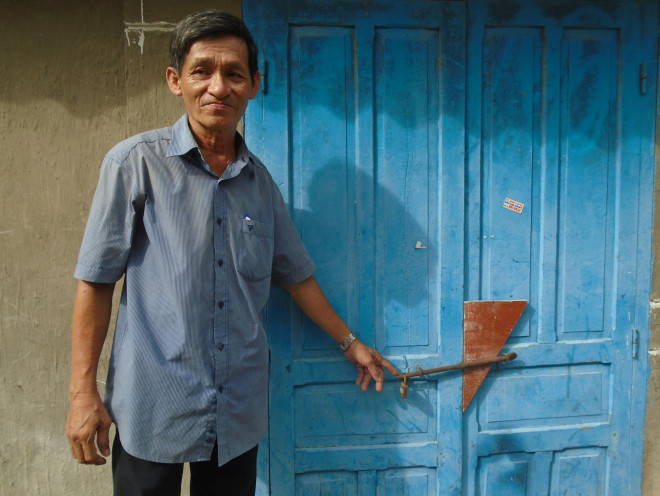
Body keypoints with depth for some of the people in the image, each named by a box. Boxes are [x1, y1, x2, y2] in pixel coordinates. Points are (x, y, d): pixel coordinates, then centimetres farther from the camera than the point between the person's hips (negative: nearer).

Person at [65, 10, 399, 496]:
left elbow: (296, 274, 16)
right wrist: (83, 392, -7)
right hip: (154, 412, -3)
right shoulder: (136, 163, -7)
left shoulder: (259, 180, 6)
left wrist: (352, 343, 20)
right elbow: (96, 281, -5)